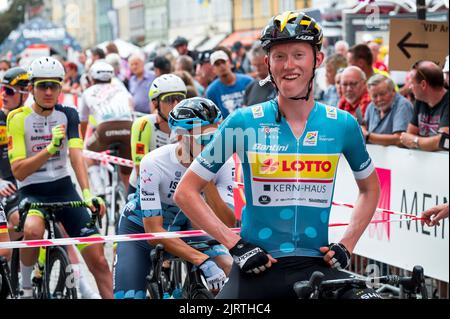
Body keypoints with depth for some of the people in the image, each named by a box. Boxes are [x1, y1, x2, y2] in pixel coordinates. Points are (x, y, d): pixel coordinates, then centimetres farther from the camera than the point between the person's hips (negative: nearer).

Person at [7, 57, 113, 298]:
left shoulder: (68, 115, 0)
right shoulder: (18, 119, -9)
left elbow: (76, 157, -14)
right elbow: (18, 171, -16)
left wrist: (87, 193, -30)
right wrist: (49, 149, -31)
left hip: (63, 188, 3)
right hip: (32, 191, -3)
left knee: (98, 259, -5)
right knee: (33, 231, -36)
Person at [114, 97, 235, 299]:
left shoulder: (223, 164, -23)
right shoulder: (154, 163, -31)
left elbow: (227, 227, -29)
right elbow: (154, 232, -32)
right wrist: (203, 261, -43)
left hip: (185, 226, 3)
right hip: (141, 228, -2)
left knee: (232, 271, -21)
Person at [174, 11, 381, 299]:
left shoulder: (343, 125, 3)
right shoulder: (244, 123, -3)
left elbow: (370, 188, 21)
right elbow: (186, 192, 2)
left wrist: (347, 245, 7)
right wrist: (235, 244, -6)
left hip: (317, 266, 2)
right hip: (257, 267, -1)